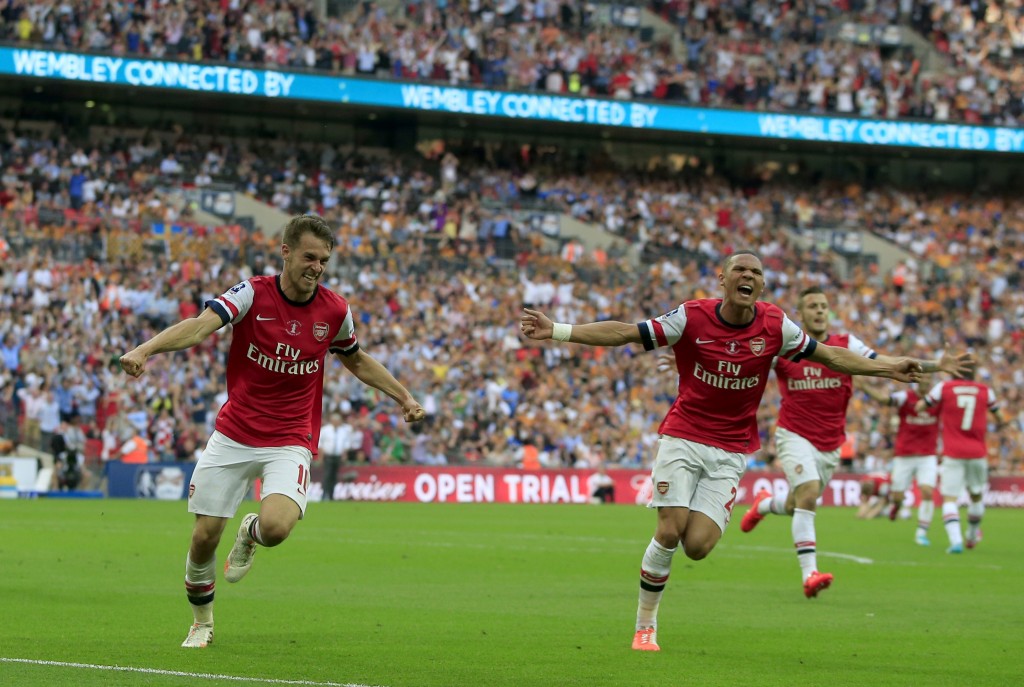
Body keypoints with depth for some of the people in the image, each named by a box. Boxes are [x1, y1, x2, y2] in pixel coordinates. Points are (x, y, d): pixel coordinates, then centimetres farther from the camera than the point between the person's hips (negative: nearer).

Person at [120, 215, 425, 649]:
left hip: (290, 441, 0)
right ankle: (201, 621, 26)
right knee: (204, 538, -1)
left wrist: (403, 397, 16)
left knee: (276, 527, -26)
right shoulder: (252, 294, -10)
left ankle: (251, 532, 12)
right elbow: (202, 325, -27)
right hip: (233, 435, 0)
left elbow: (357, 360, 20)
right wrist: (146, 349, -43)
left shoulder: (335, 311, -1)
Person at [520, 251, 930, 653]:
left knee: (696, 547, -15)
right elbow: (625, 333, -10)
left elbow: (829, 355, 9)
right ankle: (645, 625, 2)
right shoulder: (692, 318, -10)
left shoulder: (775, 326, -4)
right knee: (670, 532, -15)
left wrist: (888, 369, 6)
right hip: (683, 436, -1)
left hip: (731, 450, 1)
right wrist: (557, 331, -19)